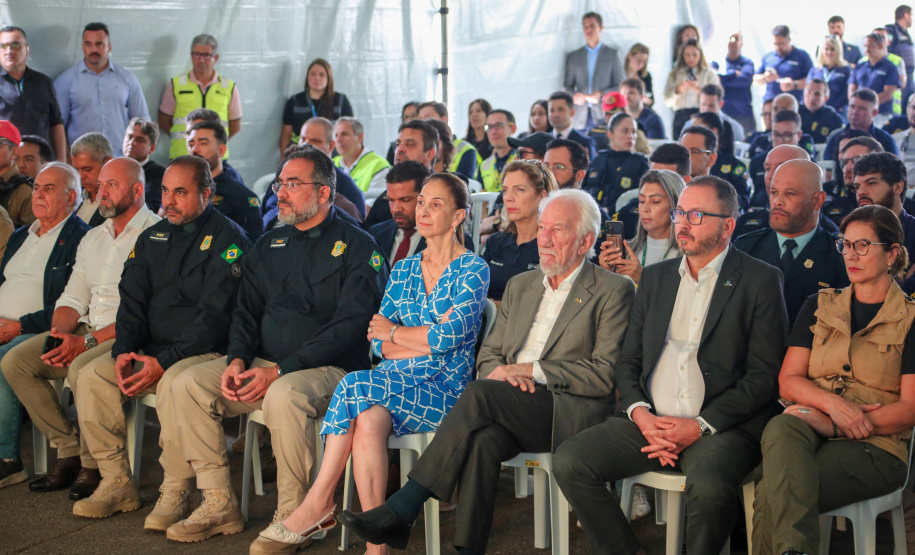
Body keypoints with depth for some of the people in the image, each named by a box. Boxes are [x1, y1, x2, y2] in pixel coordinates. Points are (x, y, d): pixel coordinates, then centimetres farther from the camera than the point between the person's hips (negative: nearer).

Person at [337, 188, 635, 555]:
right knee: (485, 438, -33)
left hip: (569, 415, -5)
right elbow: (488, 356, 21)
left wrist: (532, 370, -12)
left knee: (480, 393, -30)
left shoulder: (614, 291, 3)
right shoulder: (520, 285, 22)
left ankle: (400, 510, -30)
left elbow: (606, 376, -7)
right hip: (511, 412, 5)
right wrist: (501, 372, -4)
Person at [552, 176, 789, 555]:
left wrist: (700, 425, -13)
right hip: (649, 421, 5)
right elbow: (629, 361, 17)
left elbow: (764, 376, -4)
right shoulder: (655, 277, 18)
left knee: (708, 486, -36)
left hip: (720, 426, -5)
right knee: (568, 461, -17)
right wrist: (640, 413, -4)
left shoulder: (761, 280, 2)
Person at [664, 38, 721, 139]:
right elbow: (667, 101, 9)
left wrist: (699, 88, -11)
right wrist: (677, 90, -9)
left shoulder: (709, 74, 13)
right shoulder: (674, 74, 18)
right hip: (681, 115, 1)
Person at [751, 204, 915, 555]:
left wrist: (831, 424, -13)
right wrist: (832, 403, -13)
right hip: (810, 429, 4)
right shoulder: (819, 306, 18)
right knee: (781, 427, -37)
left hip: (874, 446, -3)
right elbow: (788, 381, 10)